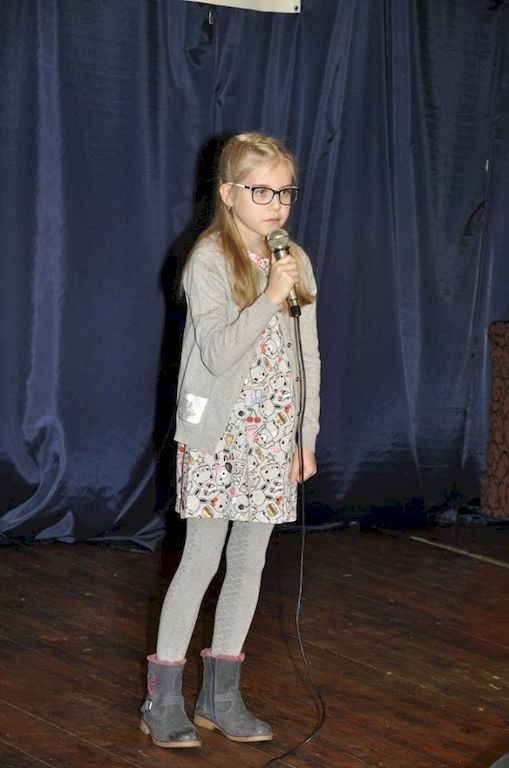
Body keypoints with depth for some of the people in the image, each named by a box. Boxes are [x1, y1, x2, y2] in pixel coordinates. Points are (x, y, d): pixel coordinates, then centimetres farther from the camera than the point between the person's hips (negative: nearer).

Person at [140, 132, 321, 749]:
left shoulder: (295, 262, 9)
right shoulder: (209, 261, -9)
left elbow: (308, 357, 13)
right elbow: (217, 353, -18)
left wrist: (307, 436, 12)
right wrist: (270, 297, -23)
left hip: (274, 437, 5)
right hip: (217, 435, -5)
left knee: (249, 562, 8)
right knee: (202, 560, -4)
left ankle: (220, 697, 19)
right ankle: (164, 700, 6)